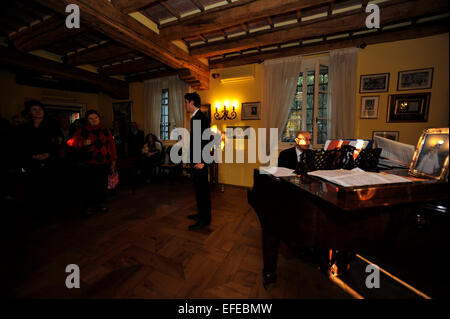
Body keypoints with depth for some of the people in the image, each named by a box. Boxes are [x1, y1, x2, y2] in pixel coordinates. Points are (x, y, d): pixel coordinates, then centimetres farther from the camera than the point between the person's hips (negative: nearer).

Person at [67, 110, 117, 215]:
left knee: (103, 184, 5)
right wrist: (83, 143, -13)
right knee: (90, 184, -3)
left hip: (105, 162, 1)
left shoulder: (105, 130, 10)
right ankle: (89, 205, 15)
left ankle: (101, 203, 22)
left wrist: (113, 159, 5)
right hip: (91, 163, -1)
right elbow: (71, 142, 7)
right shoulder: (82, 130, 7)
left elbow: (112, 145, 8)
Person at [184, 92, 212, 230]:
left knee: (202, 189, -1)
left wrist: (201, 161, -22)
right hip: (195, 160, 10)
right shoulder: (195, 117, 16)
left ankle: (205, 220, 13)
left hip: (200, 162, -10)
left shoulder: (201, 118, -14)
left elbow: (206, 140, -21)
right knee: (200, 189, 17)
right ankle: (202, 213, 32)